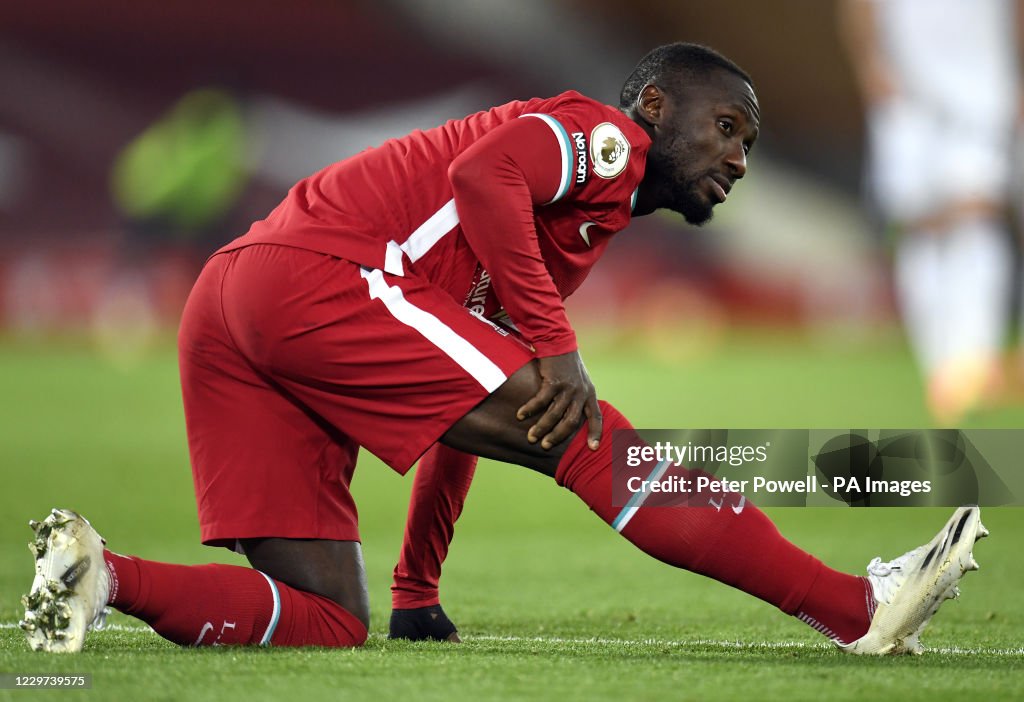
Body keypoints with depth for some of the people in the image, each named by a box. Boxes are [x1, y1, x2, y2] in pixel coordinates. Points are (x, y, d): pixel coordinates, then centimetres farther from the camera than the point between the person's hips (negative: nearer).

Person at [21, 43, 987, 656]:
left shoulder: (574, 236, 32)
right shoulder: (602, 135, 6)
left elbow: (452, 418, 33)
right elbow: (483, 174, -17)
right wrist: (553, 344, -18)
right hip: (319, 275, -9)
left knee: (328, 622, 5)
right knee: (601, 444, -11)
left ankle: (98, 574, -10)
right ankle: (861, 609, -12)